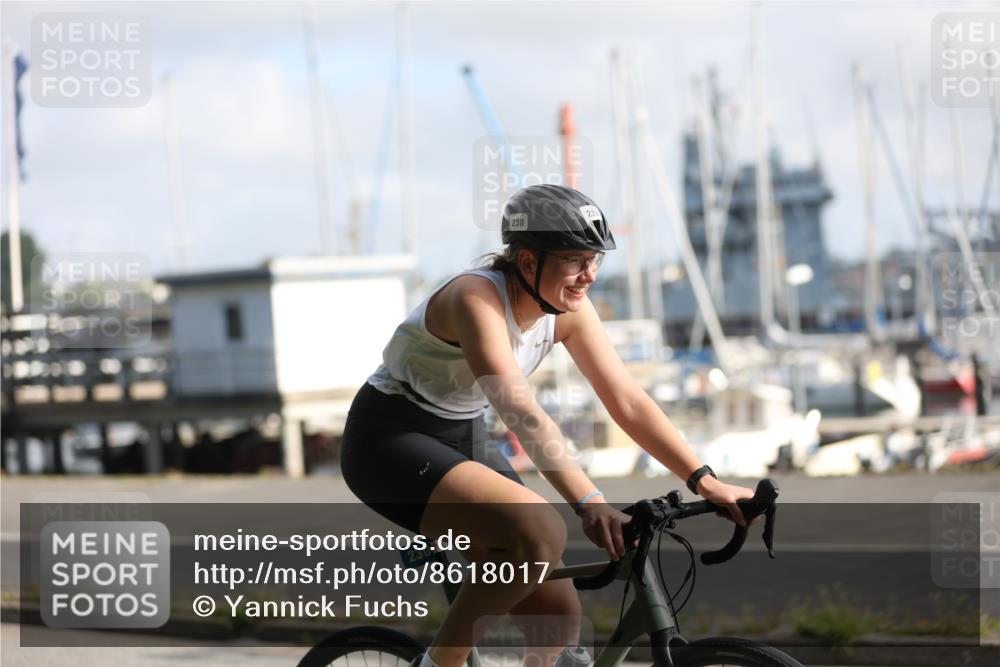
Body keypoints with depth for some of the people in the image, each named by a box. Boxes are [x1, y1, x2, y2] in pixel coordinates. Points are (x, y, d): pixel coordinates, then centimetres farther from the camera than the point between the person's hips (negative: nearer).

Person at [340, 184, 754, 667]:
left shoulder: (569, 310, -5)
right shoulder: (477, 298, -27)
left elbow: (628, 401, -5)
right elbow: (519, 410, -40)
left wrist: (706, 482, -15)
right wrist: (589, 503, -49)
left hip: (462, 441, 8)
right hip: (390, 440, -8)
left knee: (559, 621, -3)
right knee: (540, 532, -32)